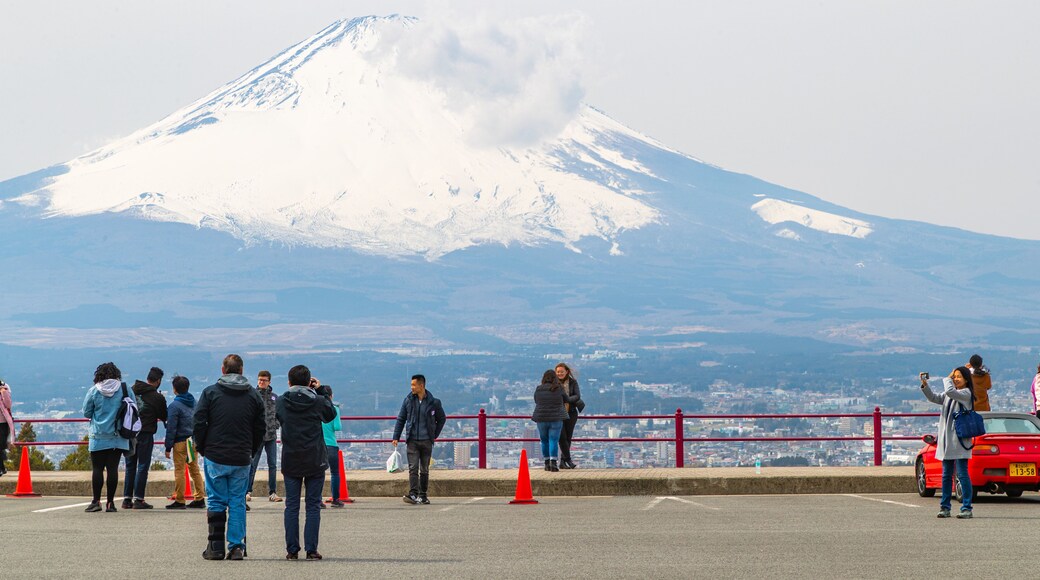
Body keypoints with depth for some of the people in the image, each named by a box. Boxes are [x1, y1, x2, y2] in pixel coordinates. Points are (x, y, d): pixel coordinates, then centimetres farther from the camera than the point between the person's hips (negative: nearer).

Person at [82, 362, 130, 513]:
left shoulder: (94, 390, -5)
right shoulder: (124, 388, -1)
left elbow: (86, 413, 2)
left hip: (98, 437, -2)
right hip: (118, 437, 2)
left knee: (97, 468, 2)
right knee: (113, 468, 3)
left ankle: (96, 501, -2)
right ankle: (110, 502, 3)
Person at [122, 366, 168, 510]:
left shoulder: (132, 390, 4)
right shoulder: (158, 397, -9)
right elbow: (164, 417, 2)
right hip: (145, 433, -5)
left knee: (130, 466, 13)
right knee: (143, 466, 1)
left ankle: (127, 498, 12)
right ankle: (138, 499, -2)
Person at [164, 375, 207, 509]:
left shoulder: (175, 405, -11)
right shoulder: (194, 402, 9)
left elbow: (171, 428, -11)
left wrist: (168, 447, -7)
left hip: (181, 442, -7)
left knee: (179, 471, -1)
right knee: (195, 470, 12)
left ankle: (179, 501, 1)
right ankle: (200, 498, 12)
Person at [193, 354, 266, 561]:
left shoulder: (210, 392, -2)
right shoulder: (253, 395, 5)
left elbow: (199, 423, -5)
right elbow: (260, 428, 7)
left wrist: (201, 448, 8)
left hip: (215, 458, -2)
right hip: (242, 459, 2)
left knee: (216, 501, 5)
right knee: (238, 502, 6)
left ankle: (216, 546, 3)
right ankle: (236, 547, 2)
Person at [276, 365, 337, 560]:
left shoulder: (282, 402, -4)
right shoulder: (318, 401, -7)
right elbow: (331, 414, 12)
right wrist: (320, 391, 15)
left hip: (290, 462, 1)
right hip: (315, 462, -1)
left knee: (291, 506, 7)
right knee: (313, 506, 4)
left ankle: (292, 550, 5)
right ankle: (311, 550, 0)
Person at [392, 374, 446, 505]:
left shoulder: (433, 402, -1)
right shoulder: (408, 400, 2)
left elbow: (441, 419, 14)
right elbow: (401, 419, 8)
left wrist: (434, 435, 8)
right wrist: (396, 437, 3)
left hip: (427, 441, 0)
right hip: (412, 441, 0)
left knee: (424, 470, 8)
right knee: (413, 468, -11)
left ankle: (423, 495, 16)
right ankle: (413, 494, -18)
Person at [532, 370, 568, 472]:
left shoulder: (538, 390, -1)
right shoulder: (559, 389, -6)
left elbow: (536, 402, 8)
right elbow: (566, 400, 9)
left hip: (541, 418, 2)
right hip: (556, 418, -2)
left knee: (544, 441, 13)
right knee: (554, 441, -2)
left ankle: (547, 463, 16)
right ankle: (553, 462, -13)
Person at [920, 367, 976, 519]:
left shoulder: (966, 393, -7)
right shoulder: (949, 395, 18)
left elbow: (949, 391, -23)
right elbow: (934, 398, 13)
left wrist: (947, 379, -5)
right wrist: (925, 385, 0)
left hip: (959, 440, -8)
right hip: (946, 439, 8)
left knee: (962, 474, -7)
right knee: (946, 475, 10)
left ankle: (966, 508, -5)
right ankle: (944, 507, 14)